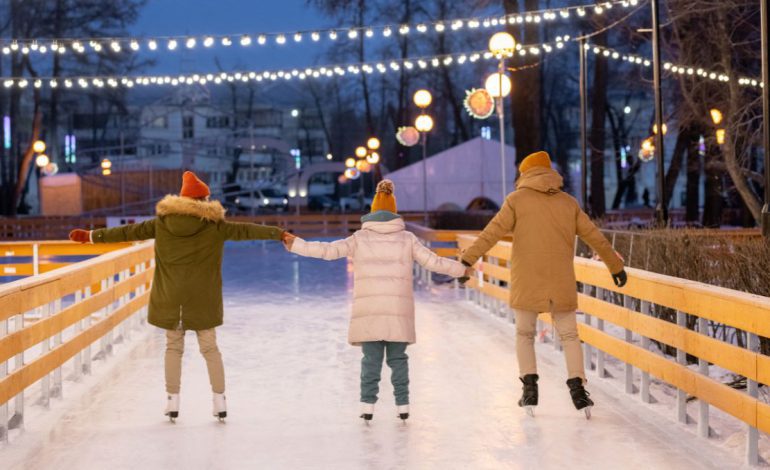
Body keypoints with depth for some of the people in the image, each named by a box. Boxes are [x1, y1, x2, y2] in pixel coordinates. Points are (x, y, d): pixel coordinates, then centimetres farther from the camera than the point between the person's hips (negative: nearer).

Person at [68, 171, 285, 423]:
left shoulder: (162, 223, -1)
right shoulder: (214, 225, -6)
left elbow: (128, 232, 3)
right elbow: (244, 230, -3)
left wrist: (91, 236, 10)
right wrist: (280, 233, 5)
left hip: (170, 299, 1)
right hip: (203, 299, -1)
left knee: (174, 347, 13)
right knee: (210, 348, 9)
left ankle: (173, 401, 11)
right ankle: (219, 400, 7)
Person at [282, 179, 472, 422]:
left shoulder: (360, 237, 4)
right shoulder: (407, 238, 6)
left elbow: (329, 250, -3)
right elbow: (433, 261, 5)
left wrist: (296, 245, 3)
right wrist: (461, 269, 19)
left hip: (369, 308, 0)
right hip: (398, 308, 1)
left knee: (371, 358, 2)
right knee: (397, 357, 8)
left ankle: (368, 405, -3)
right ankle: (402, 405, 7)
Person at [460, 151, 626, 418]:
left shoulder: (517, 199, -1)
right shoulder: (568, 202, 9)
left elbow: (492, 232, -10)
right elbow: (595, 237, 14)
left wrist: (468, 259, -11)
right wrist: (616, 266, 24)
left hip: (526, 283, -2)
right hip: (561, 283, 2)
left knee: (524, 334, 12)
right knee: (569, 335, 9)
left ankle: (529, 386, 2)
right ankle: (577, 386, -4)